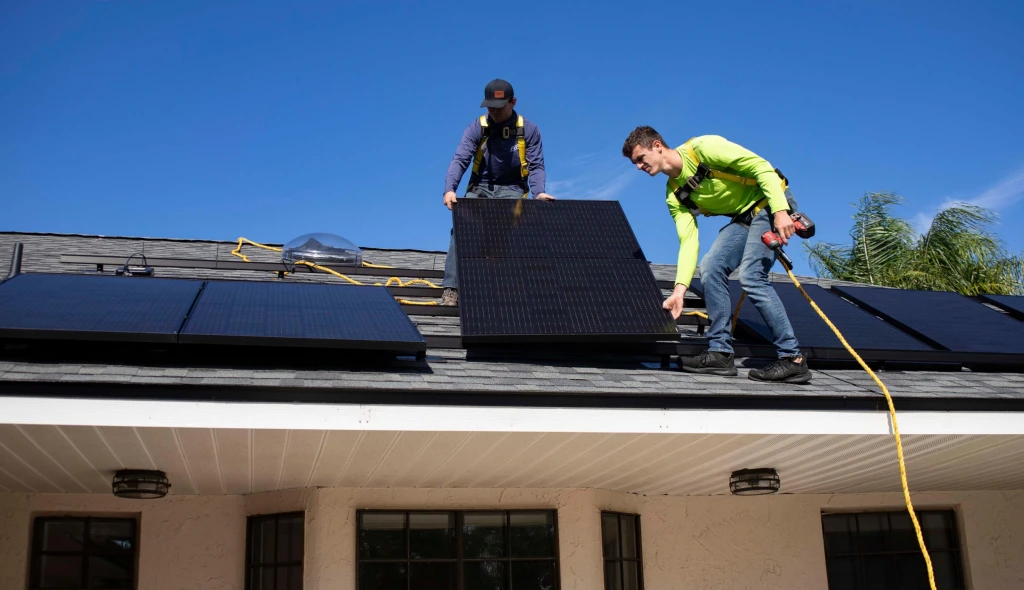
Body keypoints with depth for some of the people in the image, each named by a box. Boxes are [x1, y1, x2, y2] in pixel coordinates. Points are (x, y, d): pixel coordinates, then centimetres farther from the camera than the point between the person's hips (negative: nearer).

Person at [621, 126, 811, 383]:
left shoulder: (703, 147, -20)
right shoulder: (674, 196, 2)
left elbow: (761, 166, -21)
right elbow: (688, 240, -4)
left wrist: (780, 211, -29)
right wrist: (679, 290, -14)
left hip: (772, 204, -8)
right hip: (744, 217, 8)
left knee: (751, 275, -20)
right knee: (711, 268, -6)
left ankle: (793, 359, -15)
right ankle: (720, 352, 0)